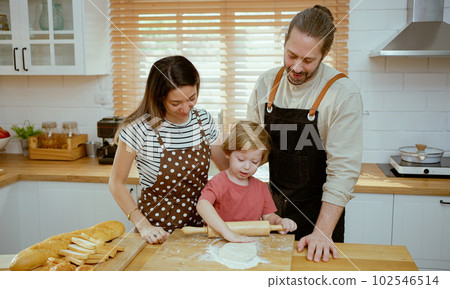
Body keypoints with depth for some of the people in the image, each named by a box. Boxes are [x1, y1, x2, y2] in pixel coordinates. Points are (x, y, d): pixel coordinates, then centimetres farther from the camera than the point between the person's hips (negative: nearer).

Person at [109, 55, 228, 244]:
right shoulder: (140, 129, -15)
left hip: (198, 222, 3)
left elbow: (228, 169, 8)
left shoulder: (203, 120, -1)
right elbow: (117, 184, -6)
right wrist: (143, 226, -14)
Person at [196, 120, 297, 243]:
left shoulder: (261, 187, 10)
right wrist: (228, 232, -34)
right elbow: (202, 205, -25)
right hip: (220, 244, -5)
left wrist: (279, 221, -8)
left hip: (252, 241, 5)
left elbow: (268, 216, 15)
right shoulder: (219, 182, -9)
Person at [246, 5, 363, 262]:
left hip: (318, 210, -3)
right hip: (274, 204, 4)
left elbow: (343, 170, -20)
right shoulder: (267, 83, -3)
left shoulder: (344, 94, -18)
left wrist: (322, 232, -23)